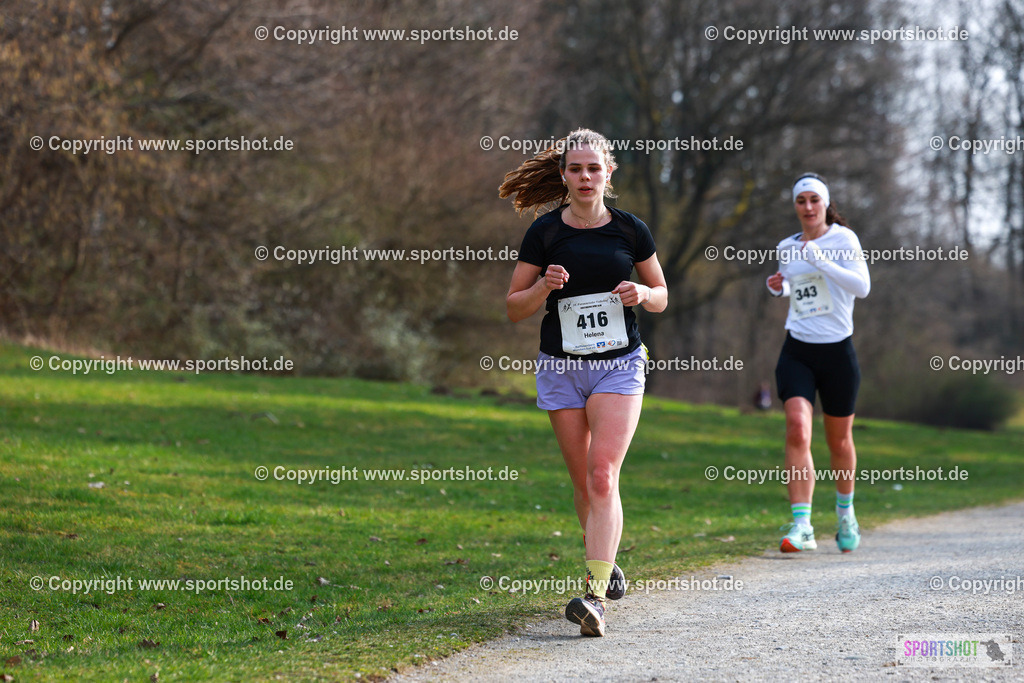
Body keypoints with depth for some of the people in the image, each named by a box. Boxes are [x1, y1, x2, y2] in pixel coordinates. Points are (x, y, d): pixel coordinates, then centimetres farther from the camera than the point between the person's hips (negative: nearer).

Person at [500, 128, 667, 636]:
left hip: (619, 366, -1)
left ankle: (594, 595, -21)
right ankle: (606, 562, 34)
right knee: (584, 481, 9)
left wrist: (642, 294, -12)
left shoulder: (630, 230, 0)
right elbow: (514, 308, 1)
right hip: (561, 369, 2)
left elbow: (661, 297, 11)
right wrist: (544, 287, -18)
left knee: (602, 476, -16)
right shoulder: (545, 232, -1)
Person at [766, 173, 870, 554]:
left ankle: (845, 511, 37)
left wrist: (820, 259, -25)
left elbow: (862, 287, -18)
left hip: (837, 350, -2)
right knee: (797, 430, -19)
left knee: (839, 441, 10)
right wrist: (779, 288, 5)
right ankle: (801, 526, -21)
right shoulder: (787, 248, 8)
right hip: (797, 351, 2)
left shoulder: (843, 238, -5)